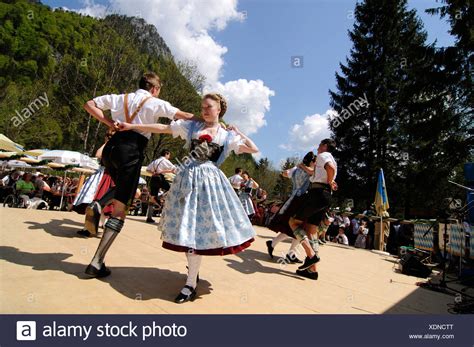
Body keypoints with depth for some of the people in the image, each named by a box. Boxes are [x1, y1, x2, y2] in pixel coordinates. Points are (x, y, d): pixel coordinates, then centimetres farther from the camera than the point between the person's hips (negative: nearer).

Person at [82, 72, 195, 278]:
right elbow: (184, 116, 1)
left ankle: (99, 206, 10)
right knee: (120, 209, -2)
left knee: (122, 186, 36)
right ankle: (97, 262, -2)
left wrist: (109, 123, 14)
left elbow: (89, 104, 19)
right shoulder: (155, 103, 7)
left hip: (111, 146, 6)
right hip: (131, 150, -6)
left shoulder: (122, 98, 20)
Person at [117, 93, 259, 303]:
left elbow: (254, 149, 7)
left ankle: (191, 284, 1)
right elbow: (162, 128, 12)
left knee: (198, 226, -6)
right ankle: (193, 269, 28)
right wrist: (132, 126, 10)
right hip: (187, 177, 2)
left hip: (209, 180, -2)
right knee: (187, 226, 5)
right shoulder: (191, 126, 12)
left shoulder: (228, 136, 8)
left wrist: (239, 133, 5)